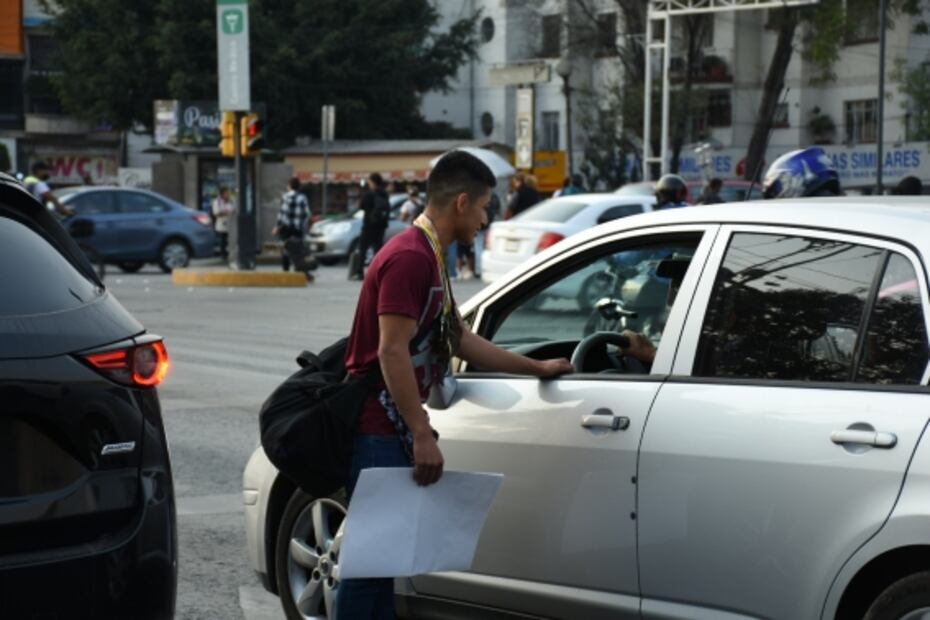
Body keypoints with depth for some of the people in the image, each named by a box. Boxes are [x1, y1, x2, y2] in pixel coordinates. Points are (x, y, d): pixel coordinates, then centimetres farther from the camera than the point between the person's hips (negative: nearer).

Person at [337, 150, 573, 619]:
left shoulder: (428, 259, 16)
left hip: (392, 432, 10)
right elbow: (392, 352, -23)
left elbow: (462, 340, 24)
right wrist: (422, 435, -23)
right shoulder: (409, 258, -17)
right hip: (376, 431, -10)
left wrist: (536, 368, 28)